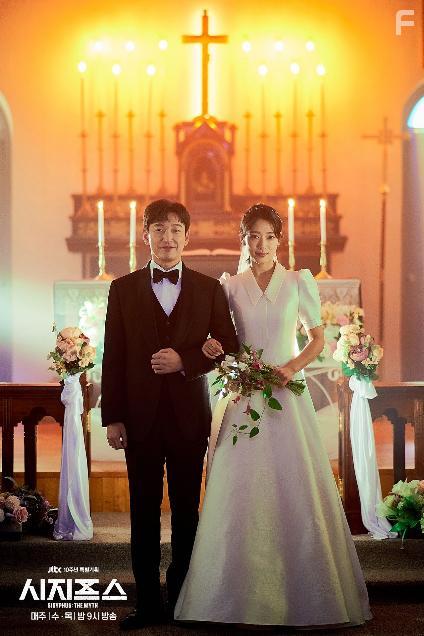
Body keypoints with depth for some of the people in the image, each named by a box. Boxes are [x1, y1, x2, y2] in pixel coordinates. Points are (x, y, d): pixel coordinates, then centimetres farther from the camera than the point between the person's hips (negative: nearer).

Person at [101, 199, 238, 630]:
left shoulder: (209, 289, 6)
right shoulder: (123, 289, 6)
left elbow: (228, 348, 4)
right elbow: (113, 358, 3)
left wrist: (185, 361, -13)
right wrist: (112, 417, -2)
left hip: (189, 416, 0)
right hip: (141, 417, 0)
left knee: (186, 511, 6)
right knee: (144, 513, 4)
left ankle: (182, 599, 15)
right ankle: (147, 602, 11)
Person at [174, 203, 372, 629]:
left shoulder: (299, 282, 4)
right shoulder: (230, 286, 8)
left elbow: (317, 339, 8)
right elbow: (215, 335, 14)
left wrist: (292, 367, -9)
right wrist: (211, 347, -9)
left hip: (287, 394, -1)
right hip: (244, 397, 1)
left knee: (295, 492, -2)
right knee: (240, 493, -2)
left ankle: (301, 593, 8)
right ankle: (243, 596, 6)